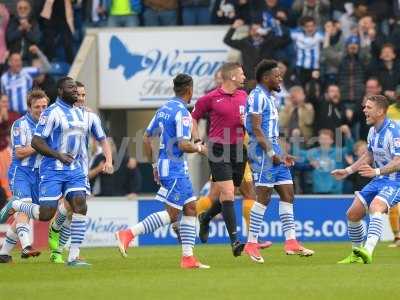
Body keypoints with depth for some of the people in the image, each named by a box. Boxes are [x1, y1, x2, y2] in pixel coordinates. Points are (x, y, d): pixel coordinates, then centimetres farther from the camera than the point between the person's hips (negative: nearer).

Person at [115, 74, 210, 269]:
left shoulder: (163, 110, 13)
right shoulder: (182, 113, -14)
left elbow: (146, 139, 16)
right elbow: (183, 145, -22)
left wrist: (154, 165, 21)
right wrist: (199, 148, -2)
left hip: (164, 164, 10)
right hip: (175, 167, -10)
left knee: (190, 209, 10)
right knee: (171, 214, -8)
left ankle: (188, 257, 7)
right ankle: (129, 234, -14)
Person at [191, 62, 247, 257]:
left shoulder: (243, 96, 10)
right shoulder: (211, 98, -5)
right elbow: (194, 118, 7)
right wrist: (197, 141, -1)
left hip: (237, 149, 6)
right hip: (219, 151, -6)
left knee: (227, 196, 12)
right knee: (227, 194, -13)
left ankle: (206, 217, 42)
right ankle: (234, 241, -14)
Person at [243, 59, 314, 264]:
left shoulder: (269, 97, 21)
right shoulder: (258, 96, -10)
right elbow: (256, 129, -18)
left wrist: (281, 154, 21)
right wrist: (271, 154, -19)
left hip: (273, 151, 10)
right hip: (262, 152, -10)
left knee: (287, 194, 6)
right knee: (264, 197, -10)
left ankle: (291, 242, 5)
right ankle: (251, 244, -6)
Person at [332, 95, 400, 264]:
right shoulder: (373, 131, 8)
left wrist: (376, 171, -40)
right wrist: (348, 171, 21)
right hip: (378, 180, 9)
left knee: (375, 208, -35)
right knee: (353, 214, 4)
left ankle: (367, 252, -51)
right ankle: (357, 255, 24)